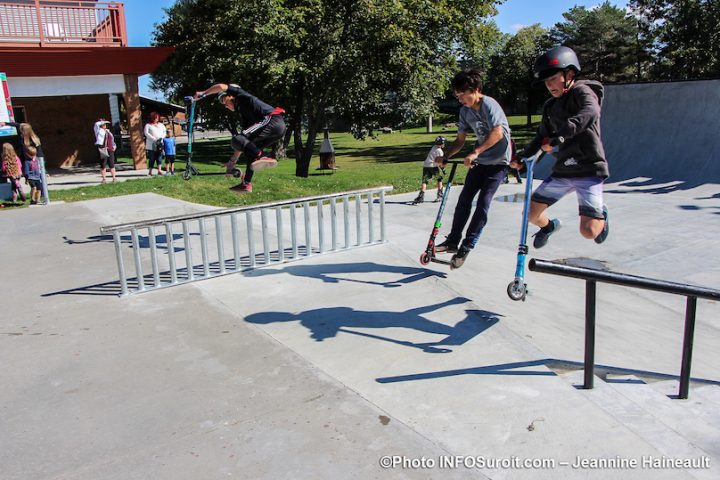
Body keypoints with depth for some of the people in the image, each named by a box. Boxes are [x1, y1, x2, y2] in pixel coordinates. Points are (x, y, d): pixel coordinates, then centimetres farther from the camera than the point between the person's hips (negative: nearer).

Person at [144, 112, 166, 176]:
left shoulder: (161, 125, 16)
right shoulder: (148, 125, 3)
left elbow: (164, 132, 14)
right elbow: (146, 133, -9)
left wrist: (161, 137, -6)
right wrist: (154, 139, -19)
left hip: (159, 144, 4)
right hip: (151, 145, -4)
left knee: (159, 157, -2)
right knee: (152, 158, -3)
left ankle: (159, 170, -3)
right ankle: (150, 171, 4)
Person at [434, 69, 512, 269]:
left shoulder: (488, 104, -18)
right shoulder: (465, 110, 4)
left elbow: (497, 133, -30)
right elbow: (460, 140, 9)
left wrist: (475, 152, -35)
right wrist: (446, 157, -6)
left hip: (498, 161, -7)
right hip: (480, 160, 7)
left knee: (483, 203, -11)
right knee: (464, 199, 2)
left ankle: (466, 247, -7)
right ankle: (453, 241, 10)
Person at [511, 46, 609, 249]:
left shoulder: (582, 92, -9)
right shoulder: (550, 106, 13)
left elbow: (589, 113, -31)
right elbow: (542, 136, 17)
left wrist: (559, 136, -44)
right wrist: (523, 157, 0)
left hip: (589, 169, -6)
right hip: (562, 171, 6)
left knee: (589, 231, -14)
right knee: (530, 213, 2)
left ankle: (601, 215, 24)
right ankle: (549, 226, 38)